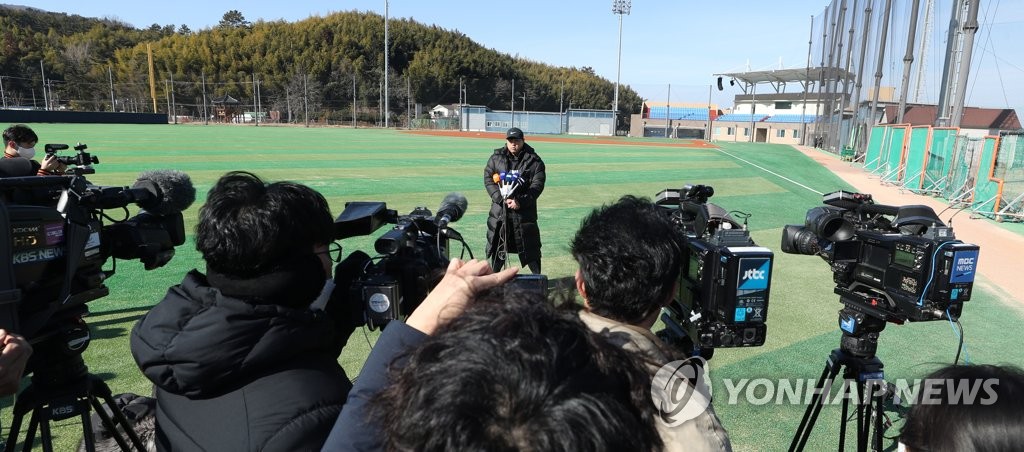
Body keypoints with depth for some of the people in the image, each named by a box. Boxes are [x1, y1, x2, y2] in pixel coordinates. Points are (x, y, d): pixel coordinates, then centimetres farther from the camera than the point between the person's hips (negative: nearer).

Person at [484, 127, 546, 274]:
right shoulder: (496, 157, 4)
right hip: (499, 209, 3)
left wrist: (520, 202, -18)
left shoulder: (534, 161, -3)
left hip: (524, 211, -2)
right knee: (496, 244, 11)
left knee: (530, 247, 2)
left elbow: (537, 185, -8)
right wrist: (501, 198, -13)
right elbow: (488, 179, 0)